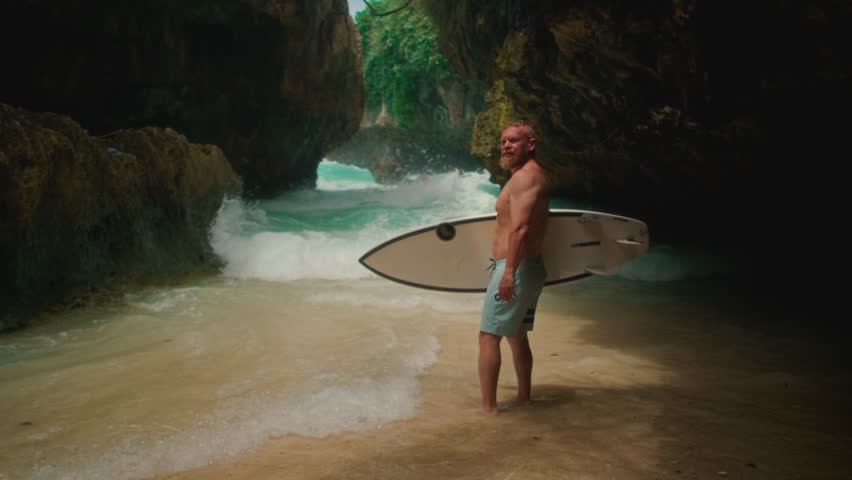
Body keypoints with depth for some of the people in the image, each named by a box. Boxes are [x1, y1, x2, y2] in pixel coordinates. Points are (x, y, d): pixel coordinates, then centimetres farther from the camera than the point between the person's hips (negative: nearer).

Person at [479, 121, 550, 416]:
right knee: (517, 336, 20)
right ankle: (523, 397, 30)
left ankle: (488, 407, -5)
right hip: (531, 268, 11)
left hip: (514, 269, -11)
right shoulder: (532, 176, 18)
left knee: (488, 336, -7)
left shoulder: (524, 177, -15)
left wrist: (509, 272, -30)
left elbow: (520, 228, -27)